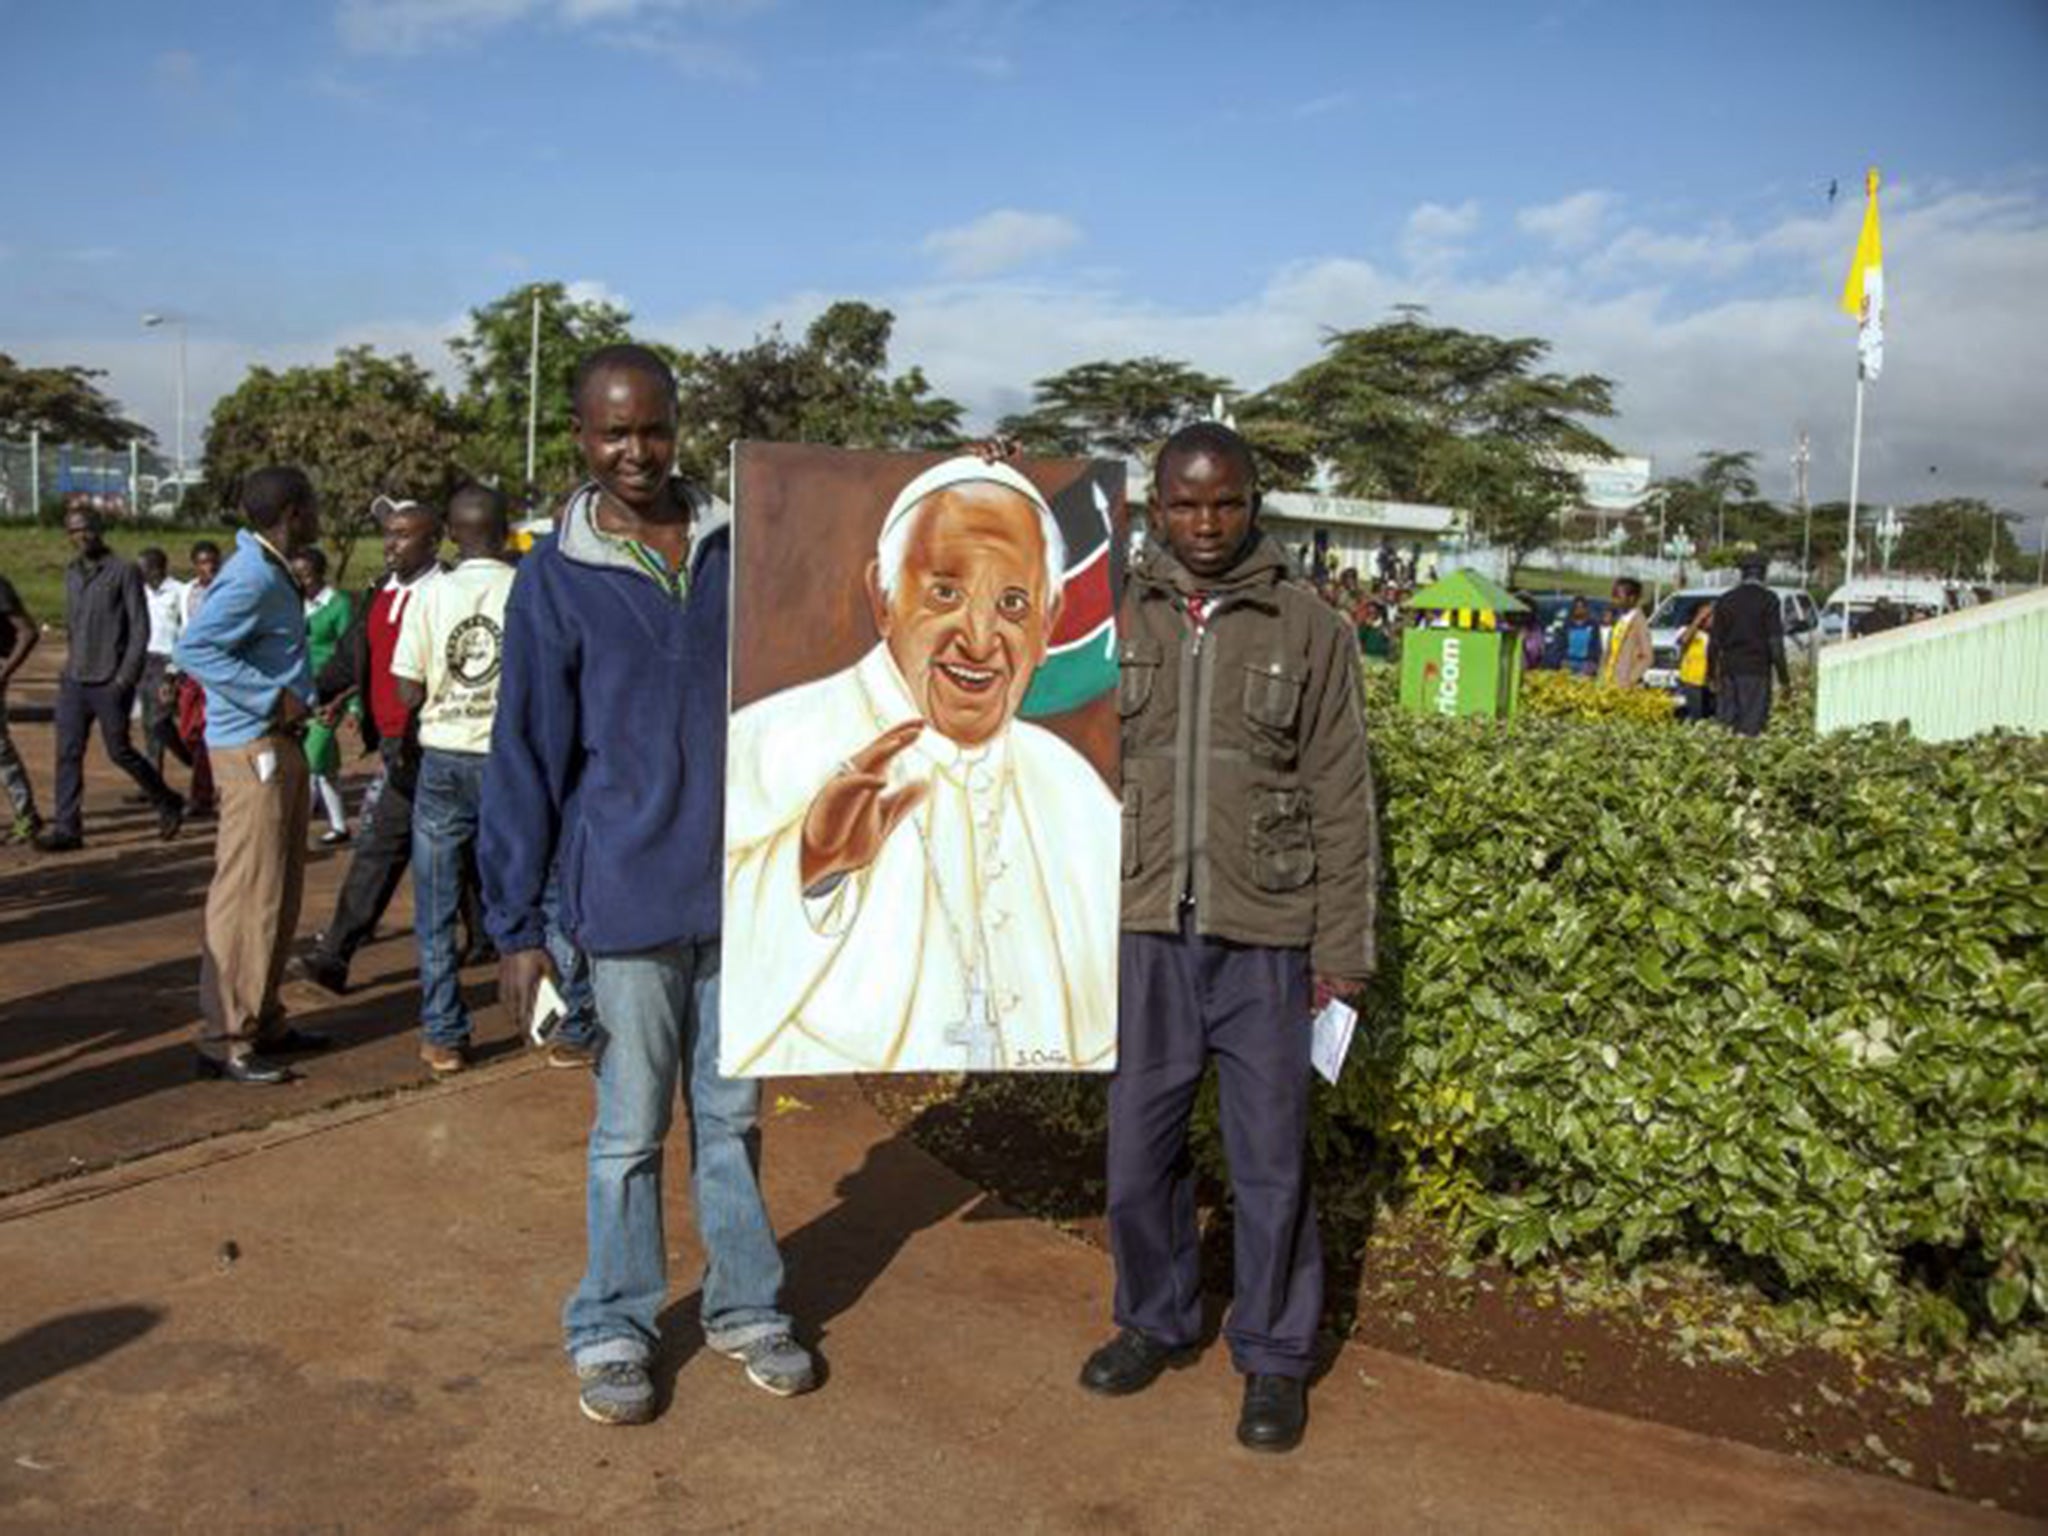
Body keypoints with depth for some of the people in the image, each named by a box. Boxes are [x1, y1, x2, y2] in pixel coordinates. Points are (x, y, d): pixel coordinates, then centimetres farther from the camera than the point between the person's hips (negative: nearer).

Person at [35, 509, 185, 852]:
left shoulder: (124, 572, -7)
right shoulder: (71, 574, 13)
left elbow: (140, 629, -10)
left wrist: (125, 677, -15)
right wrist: (70, 667, 13)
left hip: (110, 682, -6)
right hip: (74, 681, 6)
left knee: (119, 751, 1)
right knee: (68, 753, 0)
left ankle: (167, 802, 19)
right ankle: (67, 827, 2)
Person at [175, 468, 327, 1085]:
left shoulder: (273, 570, 13)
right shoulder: (251, 577, -17)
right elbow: (194, 648, -25)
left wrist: (305, 691, 7)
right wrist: (273, 698, -23)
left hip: (281, 744, 10)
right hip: (252, 747, -10)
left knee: (281, 891, 15)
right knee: (248, 893, -6)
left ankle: (263, 1020, 25)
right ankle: (225, 1039, 0)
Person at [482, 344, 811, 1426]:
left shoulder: (735, 549, 4)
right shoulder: (556, 577, -4)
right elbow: (525, 756, -4)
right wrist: (517, 925, -5)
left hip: (742, 888, 3)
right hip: (629, 893, -3)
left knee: (732, 1115, 15)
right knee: (631, 1128, 8)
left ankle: (745, 1307, 30)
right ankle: (612, 1330, 25)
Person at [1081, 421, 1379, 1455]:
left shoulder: (1309, 631, 1)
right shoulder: (1116, 622, 5)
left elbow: (1342, 801, 0)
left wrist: (1342, 946, -1)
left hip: (1264, 942, -1)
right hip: (1144, 934, 2)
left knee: (1271, 1163, 6)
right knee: (1138, 1150, 11)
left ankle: (1275, 1357, 24)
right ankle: (1154, 1322, 32)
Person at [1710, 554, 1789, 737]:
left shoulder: (1725, 599, 8)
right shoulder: (1768, 599, -5)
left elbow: (1716, 641, 10)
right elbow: (1775, 641, -8)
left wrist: (1715, 674, 16)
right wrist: (1783, 676, -4)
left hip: (1729, 668, 4)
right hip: (1756, 669, -4)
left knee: (1725, 721, 8)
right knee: (1751, 725, -5)